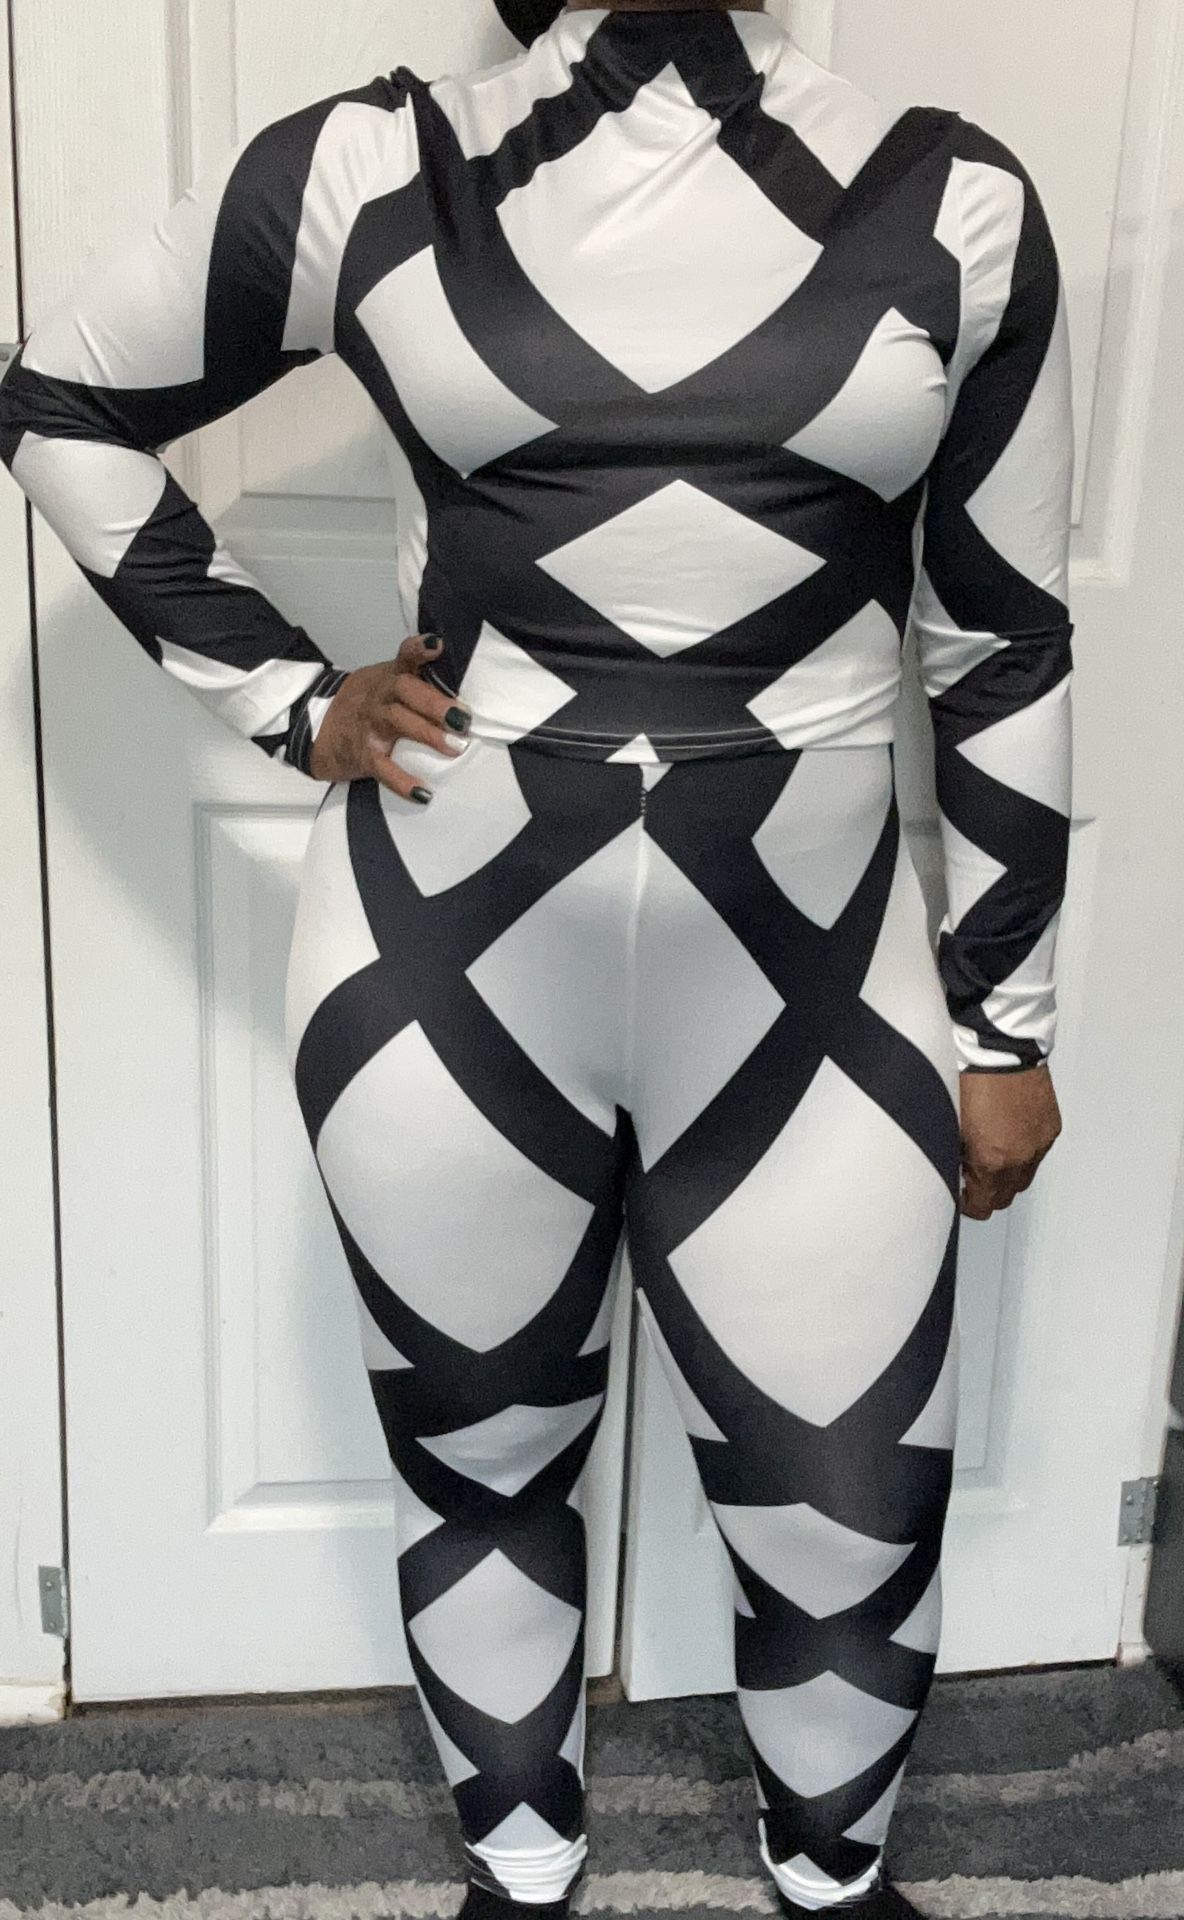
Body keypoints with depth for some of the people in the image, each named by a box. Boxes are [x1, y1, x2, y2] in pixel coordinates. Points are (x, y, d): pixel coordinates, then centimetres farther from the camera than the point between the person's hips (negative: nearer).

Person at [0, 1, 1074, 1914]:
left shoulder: (953, 202, 3)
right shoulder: (373, 169, 1)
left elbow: (1003, 642, 6)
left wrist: (1009, 1022, 8)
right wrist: (282, 695, 3)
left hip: (810, 966, 1)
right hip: (449, 953, 0)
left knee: (857, 1516, 10)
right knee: (480, 1462, 18)